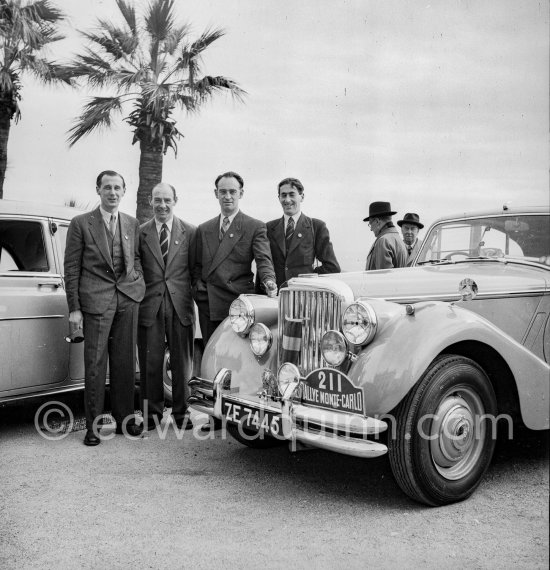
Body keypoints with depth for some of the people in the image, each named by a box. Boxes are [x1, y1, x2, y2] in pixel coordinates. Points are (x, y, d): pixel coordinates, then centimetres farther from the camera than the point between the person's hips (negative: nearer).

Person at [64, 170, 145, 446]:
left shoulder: (132, 224, 12)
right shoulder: (80, 224, 1)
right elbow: (71, 268, -1)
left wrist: (139, 283, 6)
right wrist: (74, 308, -6)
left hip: (128, 299, 4)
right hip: (96, 300, -4)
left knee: (125, 362, 9)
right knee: (95, 363, -1)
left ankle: (124, 418, 21)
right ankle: (93, 425, 9)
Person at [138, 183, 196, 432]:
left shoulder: (190, 232, 5)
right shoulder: (140, 233, 5)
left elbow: (196, 270, 4)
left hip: (180, 305, 0)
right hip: (149, 306, 0)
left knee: (182, 362, 8)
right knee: (150, 363, 6)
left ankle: (181, 412, 21)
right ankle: (152, 413, 19)